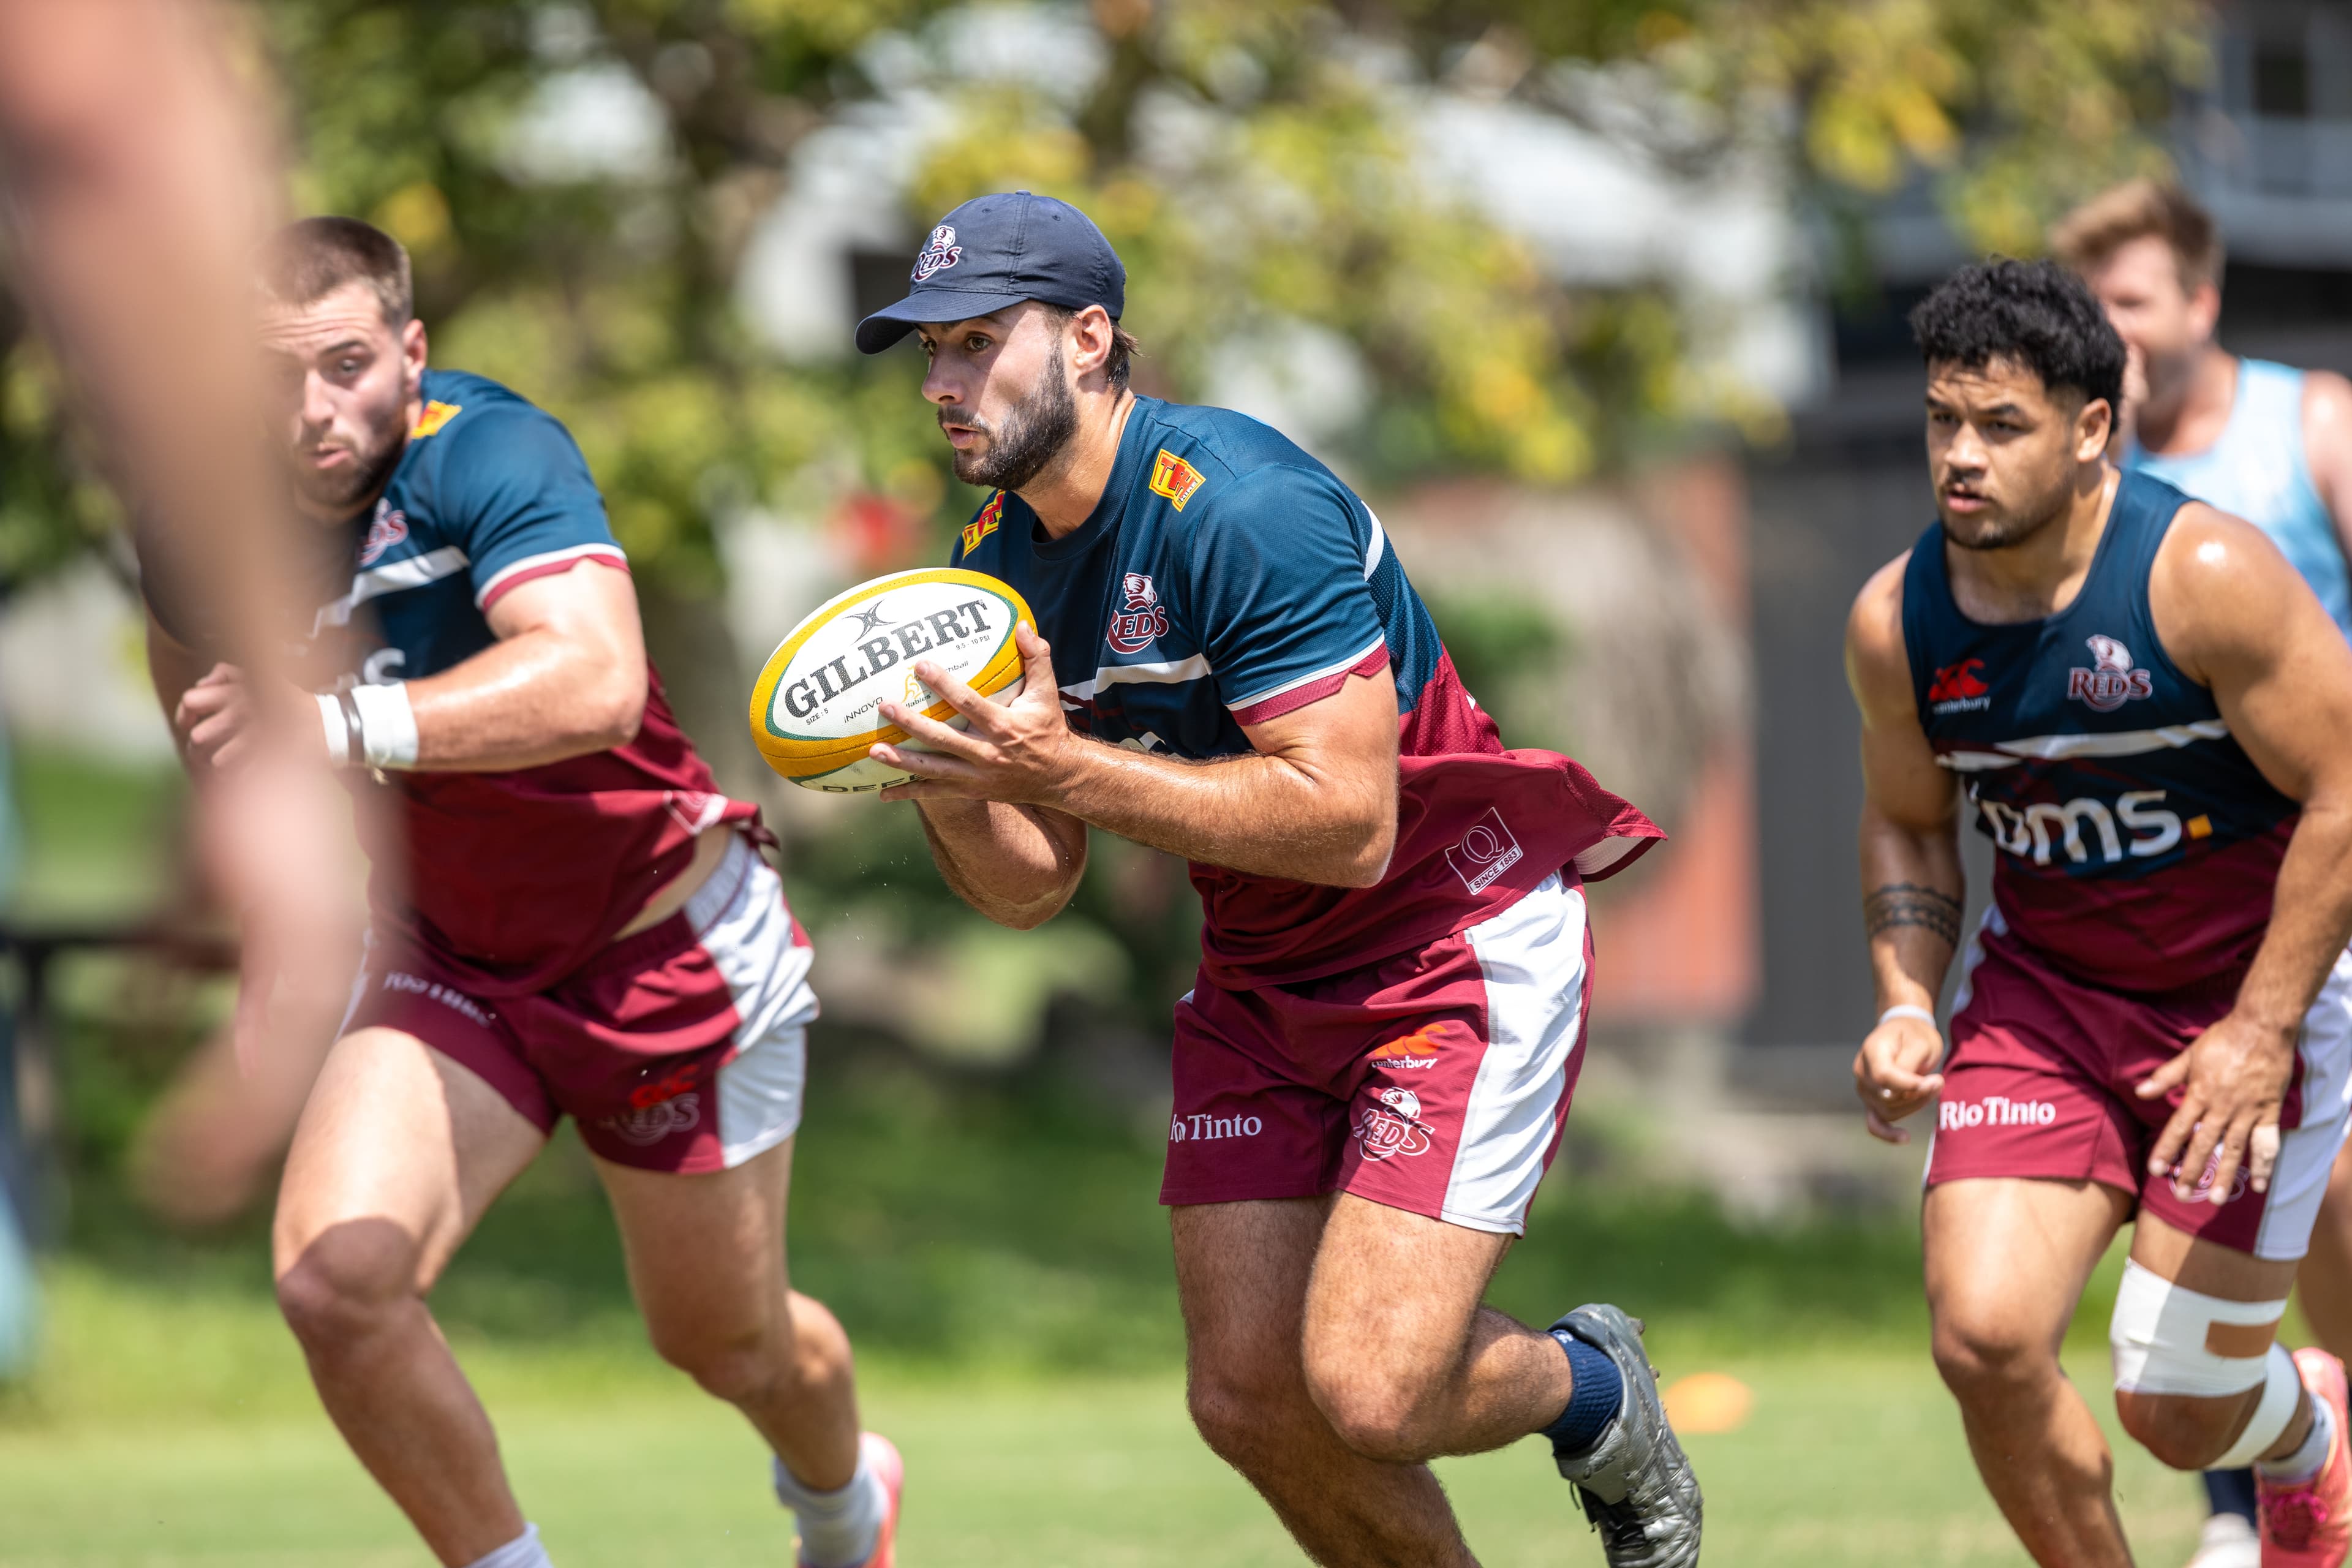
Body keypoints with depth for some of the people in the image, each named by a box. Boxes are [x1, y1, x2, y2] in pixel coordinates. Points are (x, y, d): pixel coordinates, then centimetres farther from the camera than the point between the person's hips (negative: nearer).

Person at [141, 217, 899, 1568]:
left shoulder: (492, 455, -30)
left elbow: (595, 682, -49)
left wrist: (340, 727, -59)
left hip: (669, 941, -4)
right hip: (451, 959, 4)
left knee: (729, 1343, 16)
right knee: (335, 1278, -22)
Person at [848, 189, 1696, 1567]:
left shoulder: (1241, 508, -24)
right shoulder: (996, 566, 1)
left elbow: (1347, 820, -30)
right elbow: (1030, 891, 3)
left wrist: (1065, 768, -34)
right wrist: (953, 790, -19)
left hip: (1462, 947, -7)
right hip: (1263, 979, 7)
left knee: (1367, 1390, -17)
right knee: (1248, 1397, -2)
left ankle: (1595, 1393, 16)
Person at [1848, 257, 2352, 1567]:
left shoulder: (2206, 576, -22)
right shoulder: (1898, 621, -7)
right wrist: (1907, 1003, -7)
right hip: (2041, 991, 4)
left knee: (2179, 1409, -1)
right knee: (1986, 1335, -17)